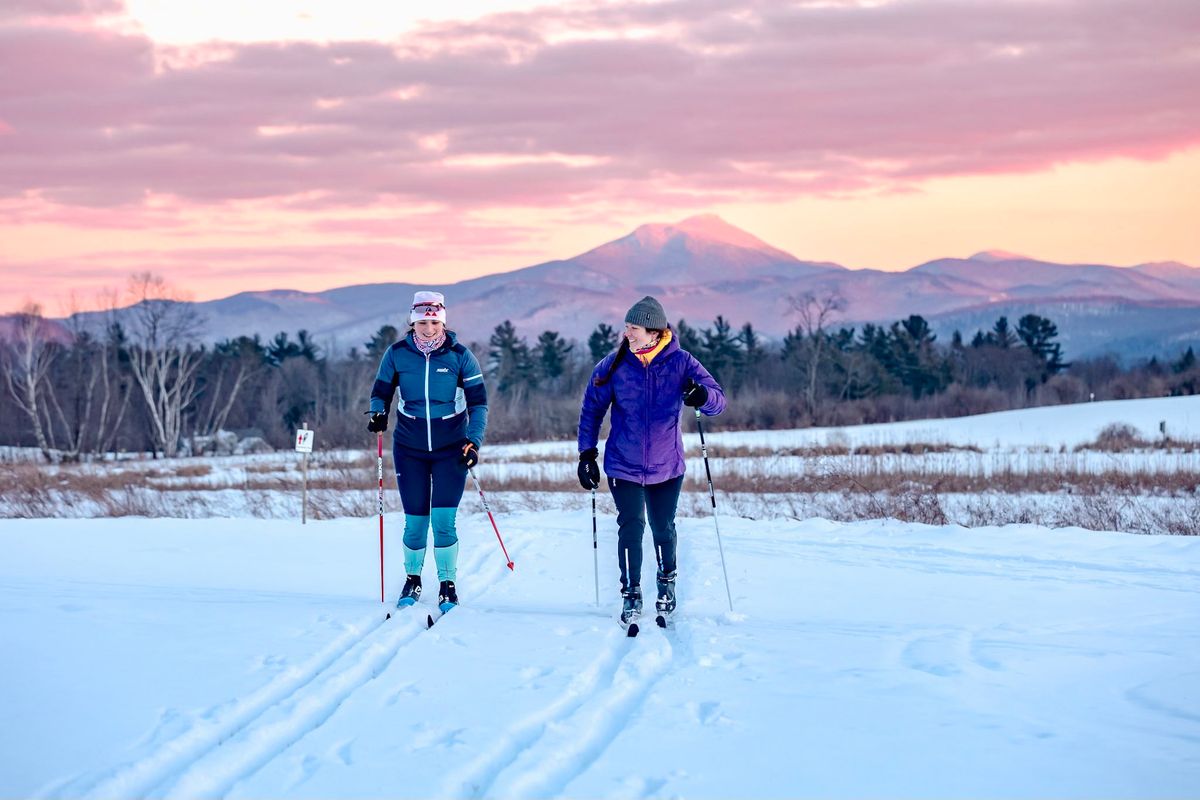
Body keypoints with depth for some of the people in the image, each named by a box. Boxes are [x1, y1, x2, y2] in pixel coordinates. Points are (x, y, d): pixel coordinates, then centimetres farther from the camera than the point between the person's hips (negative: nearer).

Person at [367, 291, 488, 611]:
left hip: (451, 449, -1)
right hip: (409, 449, 1)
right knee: (415, 521, 4)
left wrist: (474, 442, -14)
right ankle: (412, 579, 27)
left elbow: (479, 403, -3)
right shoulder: (397, 354, -5)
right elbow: (381, 392, 7)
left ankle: (447, 585, 9)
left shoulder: (460, 356, -8)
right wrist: (378, 414, -14)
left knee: (444, 520, -8)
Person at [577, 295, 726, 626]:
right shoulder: (614, 365, -7)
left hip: (666, 466, 1)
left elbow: (718, 399, -11)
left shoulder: (681, 363, -9)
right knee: (631, 527, -8)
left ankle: (666, 584, 37)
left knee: (663, 528, 11)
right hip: (624, 465, 0)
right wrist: (587, 453, -2)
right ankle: (631, 593, 9)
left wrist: (703, 396, -35)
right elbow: (592, 409, 3)